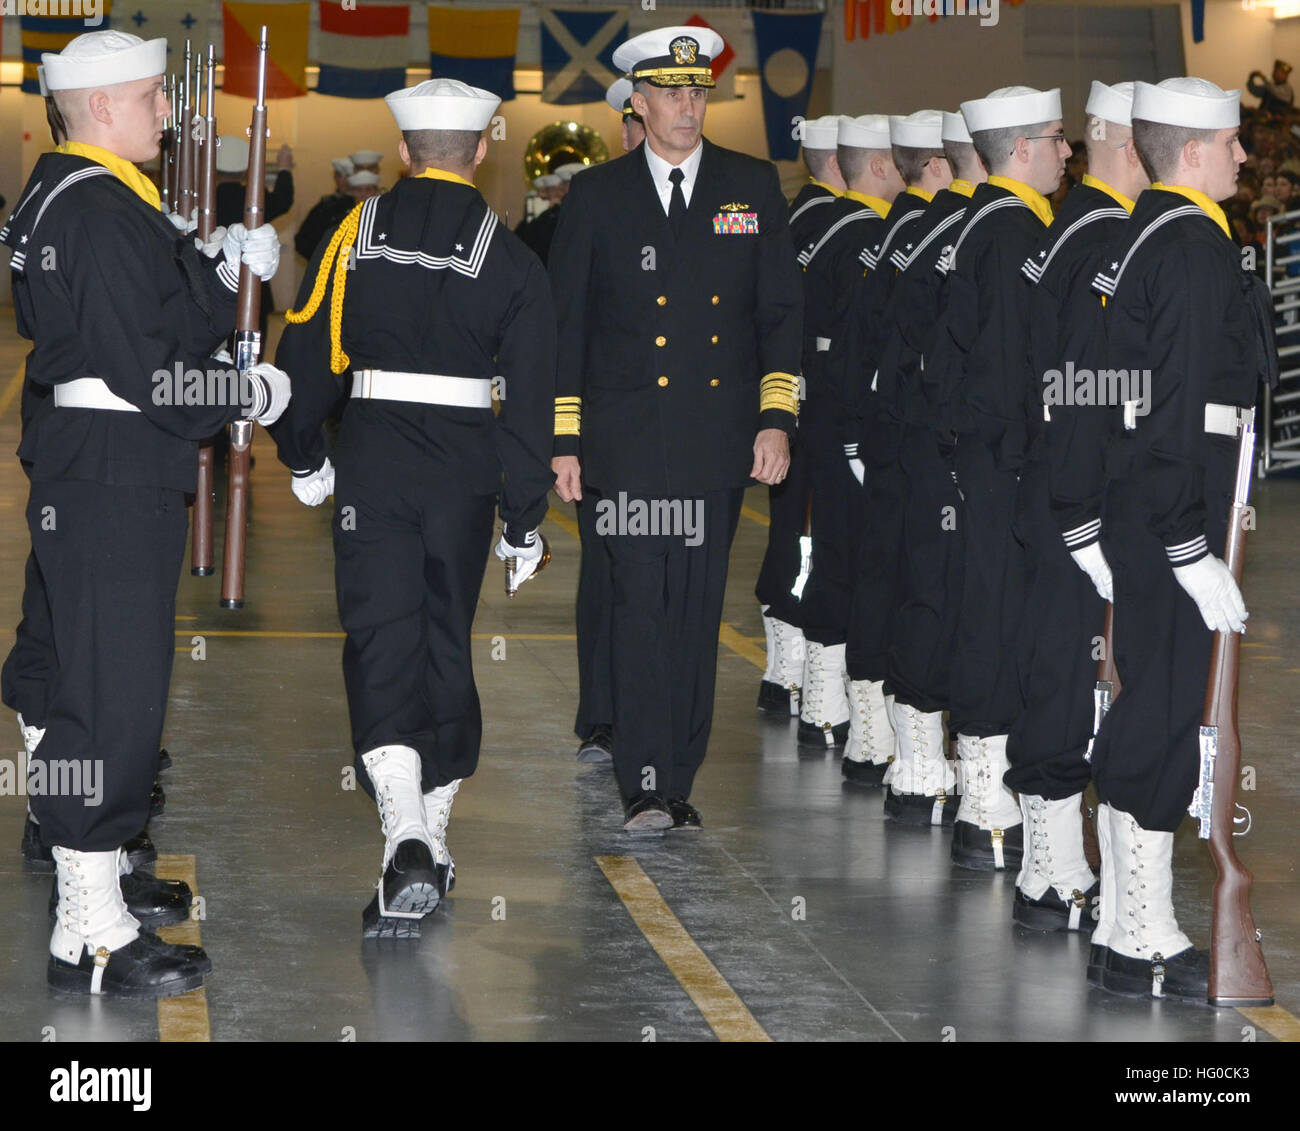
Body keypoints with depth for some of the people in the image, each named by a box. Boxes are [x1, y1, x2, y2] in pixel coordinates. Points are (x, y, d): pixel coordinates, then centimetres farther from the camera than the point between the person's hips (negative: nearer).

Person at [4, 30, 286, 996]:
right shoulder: (101, 210, -18)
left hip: (96, 474, 11)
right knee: (113, 694, -9)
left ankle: (95, 870, 35)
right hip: (112, 479, -11)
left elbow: (165, 313, 20)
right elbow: (144, 370, -22)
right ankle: (92, 937, -6)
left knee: (98, 686, 21)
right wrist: (252, 397, -9)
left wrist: (227, 269, 8)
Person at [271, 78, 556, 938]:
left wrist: (305, 455, 18)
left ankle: (407, 837, -24)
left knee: (382, 639, -4)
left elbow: (308, 352, 4)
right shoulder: (510, 260, 1)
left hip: (374, 456, -1)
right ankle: (433, 838, 23)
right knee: (448, 637, 14)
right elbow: (531, 399, -2)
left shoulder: (357, 233, 2)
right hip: (467, 463, 1)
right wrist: (525, 516, 4)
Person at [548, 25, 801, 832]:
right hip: (627, 443, -1)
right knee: (641, 606, -8)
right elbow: (565, 321, 7)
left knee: (699, 612, 4)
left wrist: (777, 419, -1)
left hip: (718, 442, 2)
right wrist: (564, 440, 1)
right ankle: (644, 787, -8)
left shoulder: (753, 187, 10)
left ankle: (679, 784, 11)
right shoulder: (598, 196, 6)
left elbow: (781, 311, 9)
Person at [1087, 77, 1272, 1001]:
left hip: (1132, 515, 10)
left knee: (1140, 713, 15)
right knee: (1163, 722, -5)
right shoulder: (1198, 248, -16)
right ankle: (1145, 948, 0)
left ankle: (1123, 927, 23)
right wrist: (1196, 555, -20)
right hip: (1171, 519, -10)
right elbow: (1182, 414, -21)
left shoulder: (1142, 235, 14)